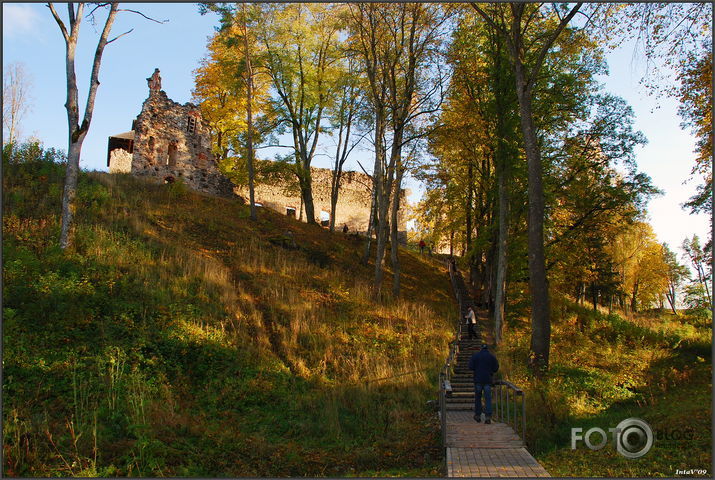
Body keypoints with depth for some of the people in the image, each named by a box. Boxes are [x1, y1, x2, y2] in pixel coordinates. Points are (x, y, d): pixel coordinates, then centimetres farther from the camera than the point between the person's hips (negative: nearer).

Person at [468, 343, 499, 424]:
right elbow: (496, 368, 2)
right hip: (488, 380, 0)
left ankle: (478, 415, 18)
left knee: (477, 397, 12)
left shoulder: (475, 356, 1)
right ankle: (488, 416, -10)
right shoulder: (492, 356, 4)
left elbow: (470, 367, -5)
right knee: (488, 398, 0)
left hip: (478, 379, 0)